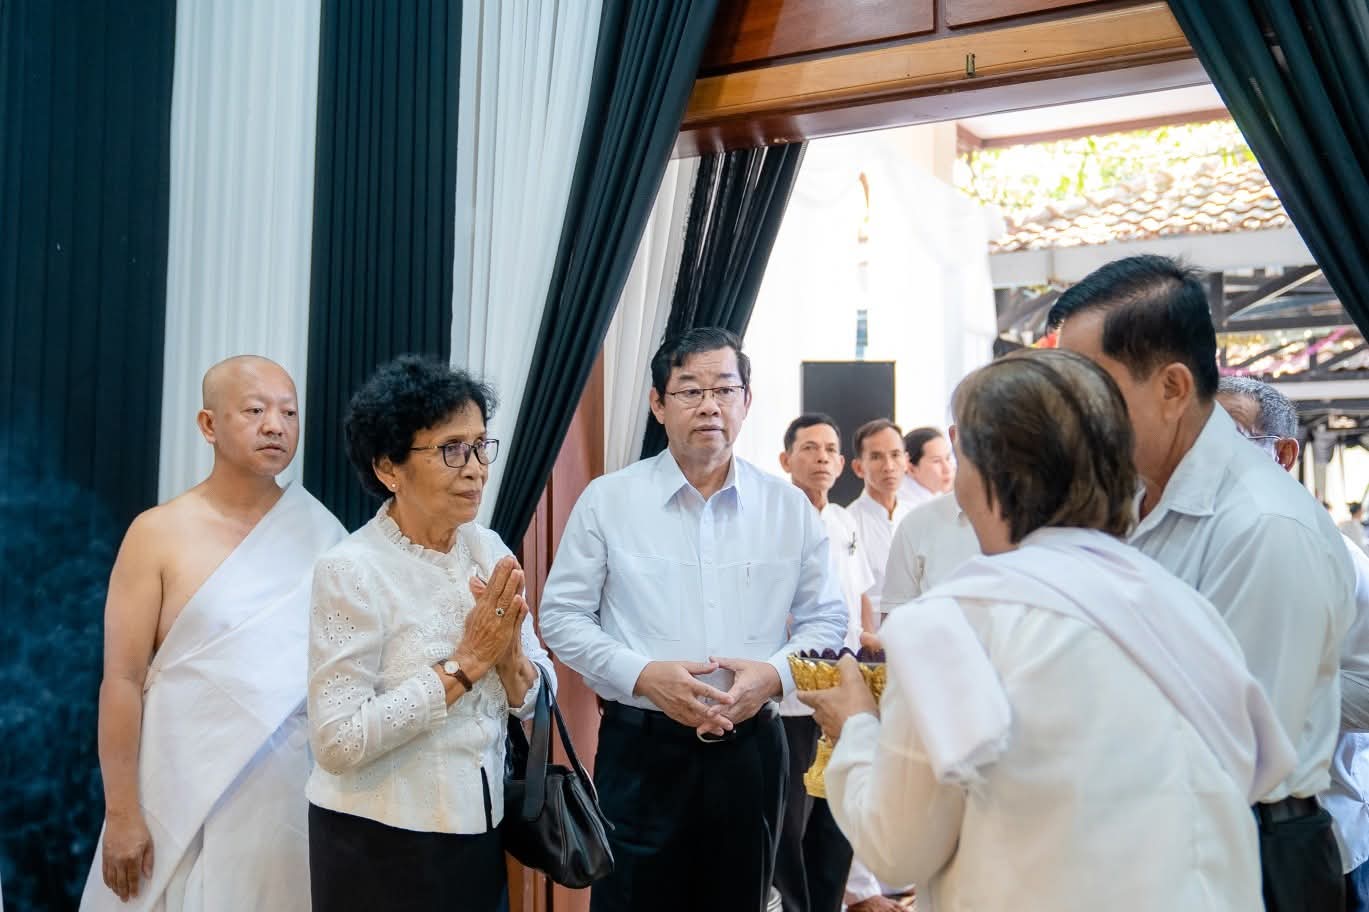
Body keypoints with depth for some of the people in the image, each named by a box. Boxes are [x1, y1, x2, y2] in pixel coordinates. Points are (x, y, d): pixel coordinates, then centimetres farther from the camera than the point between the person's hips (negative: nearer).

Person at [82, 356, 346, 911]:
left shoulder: (322, 532, 2)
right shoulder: (159, 533, -5)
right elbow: (122, 680, -6)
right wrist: (121, 813, -8)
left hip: (298, 791, 2)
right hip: (187, 797, -2)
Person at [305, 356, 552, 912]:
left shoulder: (489, 549, -1)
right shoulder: (351, 570, -17)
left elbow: (538, 699, 2)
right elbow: (337, 742, -22)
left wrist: (508, 657, -18)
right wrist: (463, 664, -21)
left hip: (478, 829, 6)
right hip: (379, 845, -5)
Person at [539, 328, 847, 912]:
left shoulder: (789, 507, 3)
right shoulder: (607, 500, -3)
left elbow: (826, 619, 7)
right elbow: (562, 614, 0)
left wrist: (774, 674, -12)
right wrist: (642, 675, -15)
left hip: (750, 748, 2)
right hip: (642, 750, -2)